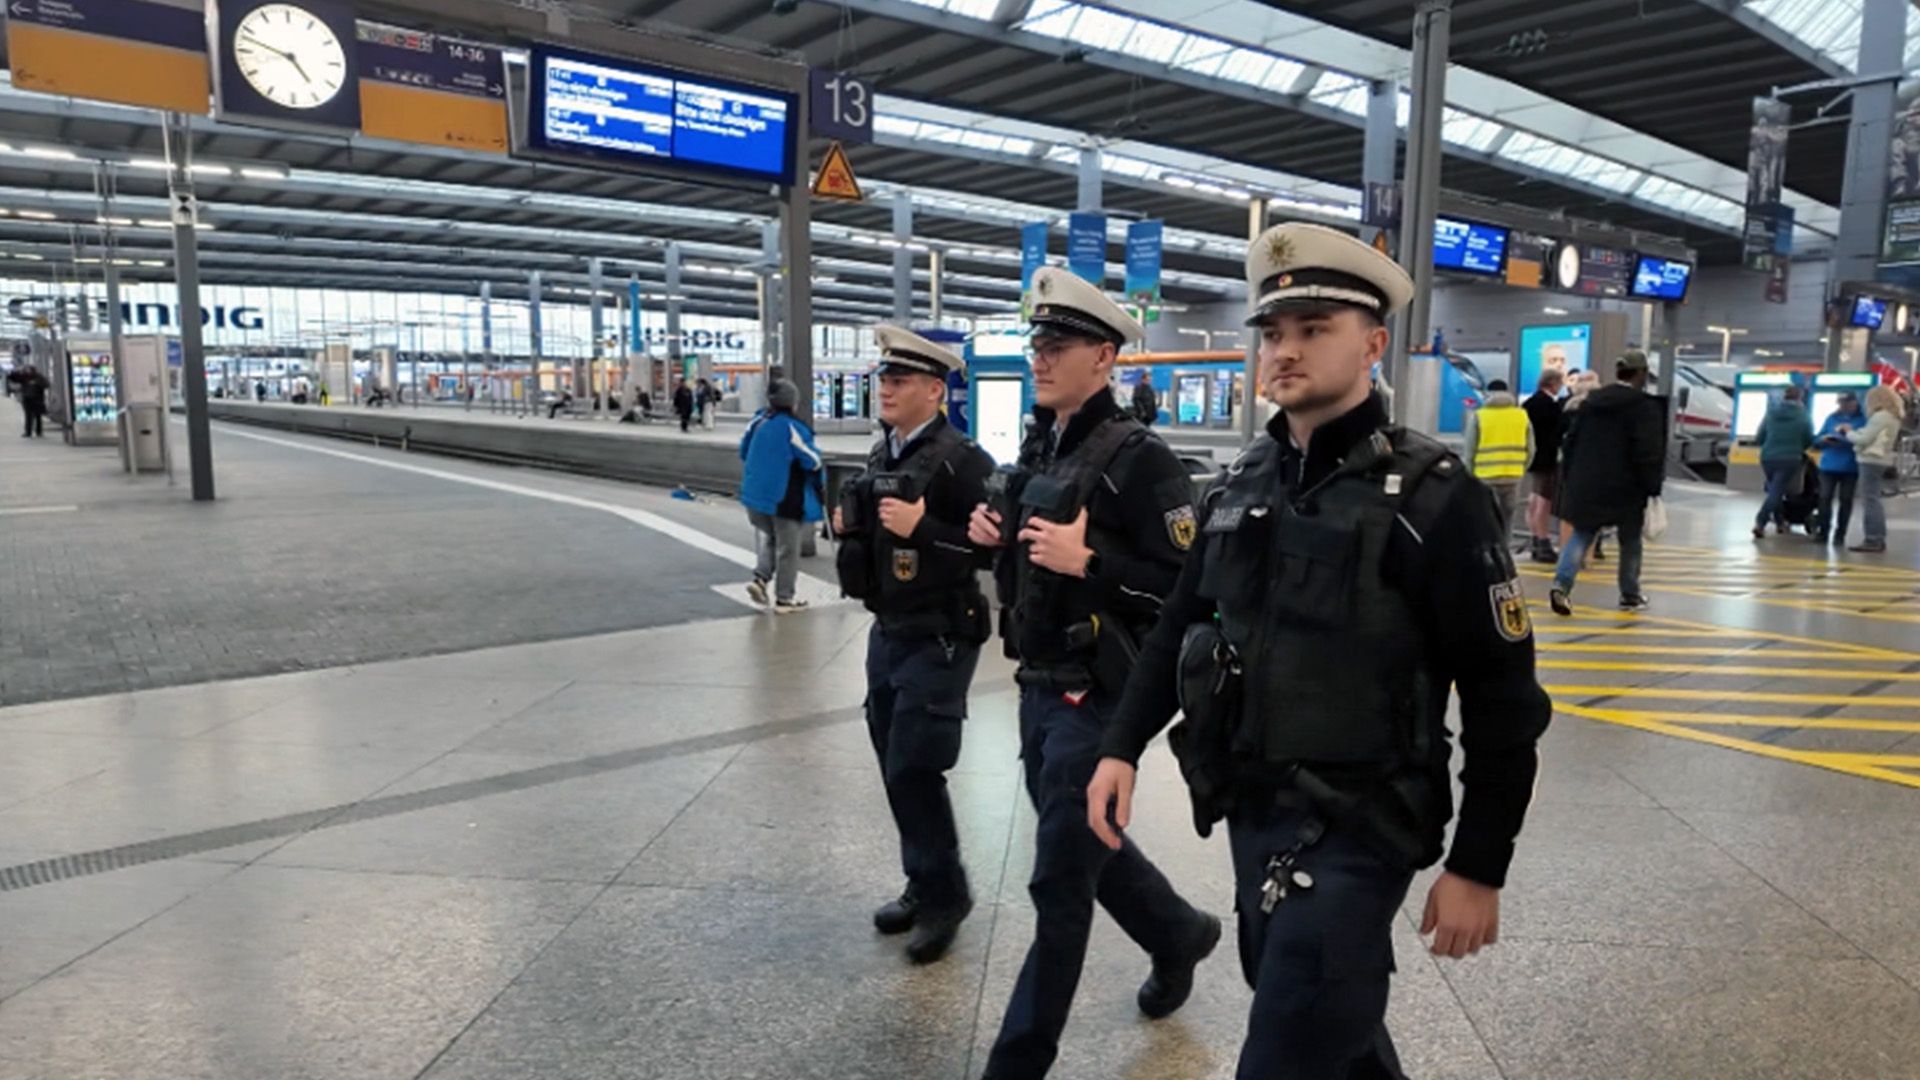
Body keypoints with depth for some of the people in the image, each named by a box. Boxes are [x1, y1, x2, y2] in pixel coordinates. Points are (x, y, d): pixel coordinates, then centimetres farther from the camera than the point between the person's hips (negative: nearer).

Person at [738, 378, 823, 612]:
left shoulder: (757, 422, 0)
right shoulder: (794, 428, -18)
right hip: (786, 498, -6)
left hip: (755, 493, 6)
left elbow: (744, 452, 12)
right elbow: (812, 462, -15)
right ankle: (784, 599, 11)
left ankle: (760, 578, 4)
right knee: (788, 549, 6)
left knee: (768, 539, 24)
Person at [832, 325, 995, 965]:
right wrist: (851, 528, 2)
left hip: (938, 639, -8)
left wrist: (922, 527, -29)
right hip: (887, 631, 9)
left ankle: (945, 896, 15)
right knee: (895, 768, 14)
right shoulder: (883, 453, 9)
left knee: (914, 770, -5)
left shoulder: (961, 459, -16)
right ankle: (924, 885, 31)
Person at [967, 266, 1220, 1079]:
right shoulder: (1038, 446, 8)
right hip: (1037, 686, 9)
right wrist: (996, 534, 1)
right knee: (1085, 846, 23)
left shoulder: (1138, 458, -16)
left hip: (1098, 699, -8)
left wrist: (1088, 563, -27)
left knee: (1059, 881, 2)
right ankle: (1179, 934, 49)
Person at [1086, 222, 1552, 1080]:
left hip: (1357, 829, -6)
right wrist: (1122, 748, 2)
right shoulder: (1239, 485, 3)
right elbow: (1178, 628, 11)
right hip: (1250, 812, 6)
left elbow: (1502, 698, -12)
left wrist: (1478, 869, -10)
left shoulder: (1433, 496, -14)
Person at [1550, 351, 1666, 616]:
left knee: (1581, 535, 8)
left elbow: (1570, 442, 11)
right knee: (1630, 541, 11)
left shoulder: (1591, 400, 8)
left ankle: (1561, 584, -12)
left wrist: (1570, 480, 17)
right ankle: (1630, 596, 22)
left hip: (1587, 484, 4)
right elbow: (1649, 454, -15)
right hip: (1626, 488, -4)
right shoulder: (1645, 406, -10)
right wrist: (1652, 489, -8)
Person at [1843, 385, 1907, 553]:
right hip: (1880, 461, 10)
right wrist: (1854, 432, 8)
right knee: (1874, 500, 13)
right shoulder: (1893, 417, 15)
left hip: (1872, 461, -10)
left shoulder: (1880, 416, -14)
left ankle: (1873, 540, -11)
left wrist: (1847, 432, 0)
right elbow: (1875, 437, 12)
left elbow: (1864, 439, -14)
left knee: (1870, 500, -9)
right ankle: (1878, 539, 16)